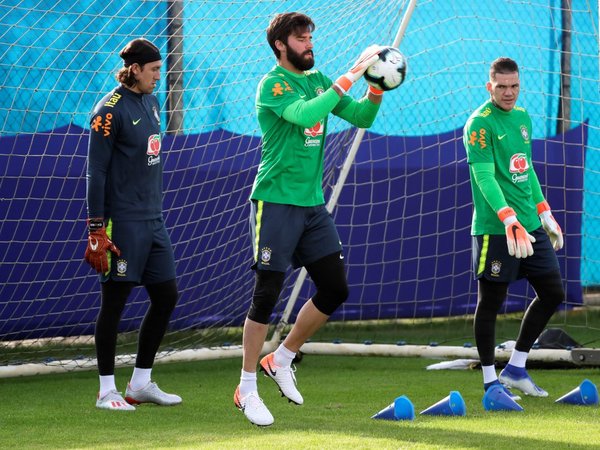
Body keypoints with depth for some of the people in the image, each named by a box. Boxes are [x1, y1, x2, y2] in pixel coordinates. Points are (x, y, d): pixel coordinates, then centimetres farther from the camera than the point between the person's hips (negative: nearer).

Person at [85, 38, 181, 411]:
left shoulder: (150, 103, 13)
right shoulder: (110, 110, -12)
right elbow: (96, 171, -14)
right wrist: (96, 230, -17)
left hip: (152, 219, 9)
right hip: (122, 222, -9)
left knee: (166, 296, 9)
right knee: (115, 301, -2)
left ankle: (141, 383, 20)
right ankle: (107, 390, 6)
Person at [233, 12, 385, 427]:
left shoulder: (318, 80, 11)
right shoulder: (273, 84, -11)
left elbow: (360, 118, 10)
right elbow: (305, 114, -30)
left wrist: (377, 89, -9)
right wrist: (350, 76, -29)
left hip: (313, 204, 7)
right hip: (276, 202, -7)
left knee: (335, 289, 5)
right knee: (267, 295, -7)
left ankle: (281, 360, 22)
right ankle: (247, 389, 2)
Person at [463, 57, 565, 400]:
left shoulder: (522, 117, 13)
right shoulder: (480, 123, -11)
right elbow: (484, 176, -19)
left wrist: (546, 215, 22)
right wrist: (511, 222, -28)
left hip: (531, 225, 8)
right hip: (495, 228, -8)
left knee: (553, 293, 9)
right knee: (491, 302, -2)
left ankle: (516, 368, 19)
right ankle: (491, 381, 8)